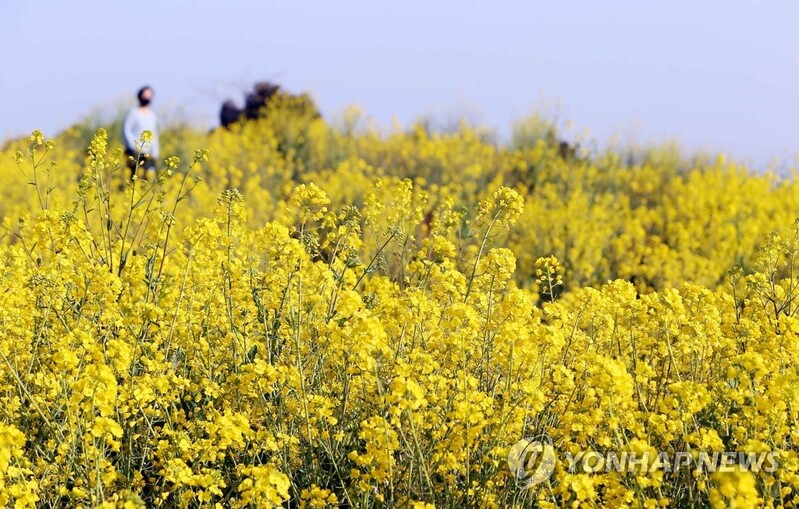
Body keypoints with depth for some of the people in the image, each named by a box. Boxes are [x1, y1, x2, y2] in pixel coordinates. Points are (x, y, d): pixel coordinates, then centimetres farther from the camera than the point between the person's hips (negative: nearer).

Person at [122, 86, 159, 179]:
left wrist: (155, 153, 13)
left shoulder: (152, 115, 16)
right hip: (135, 153, -6)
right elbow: (126, 130, -6)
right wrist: (135, 146, -14)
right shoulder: (133, 112, -2)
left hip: (148, 154, 6)